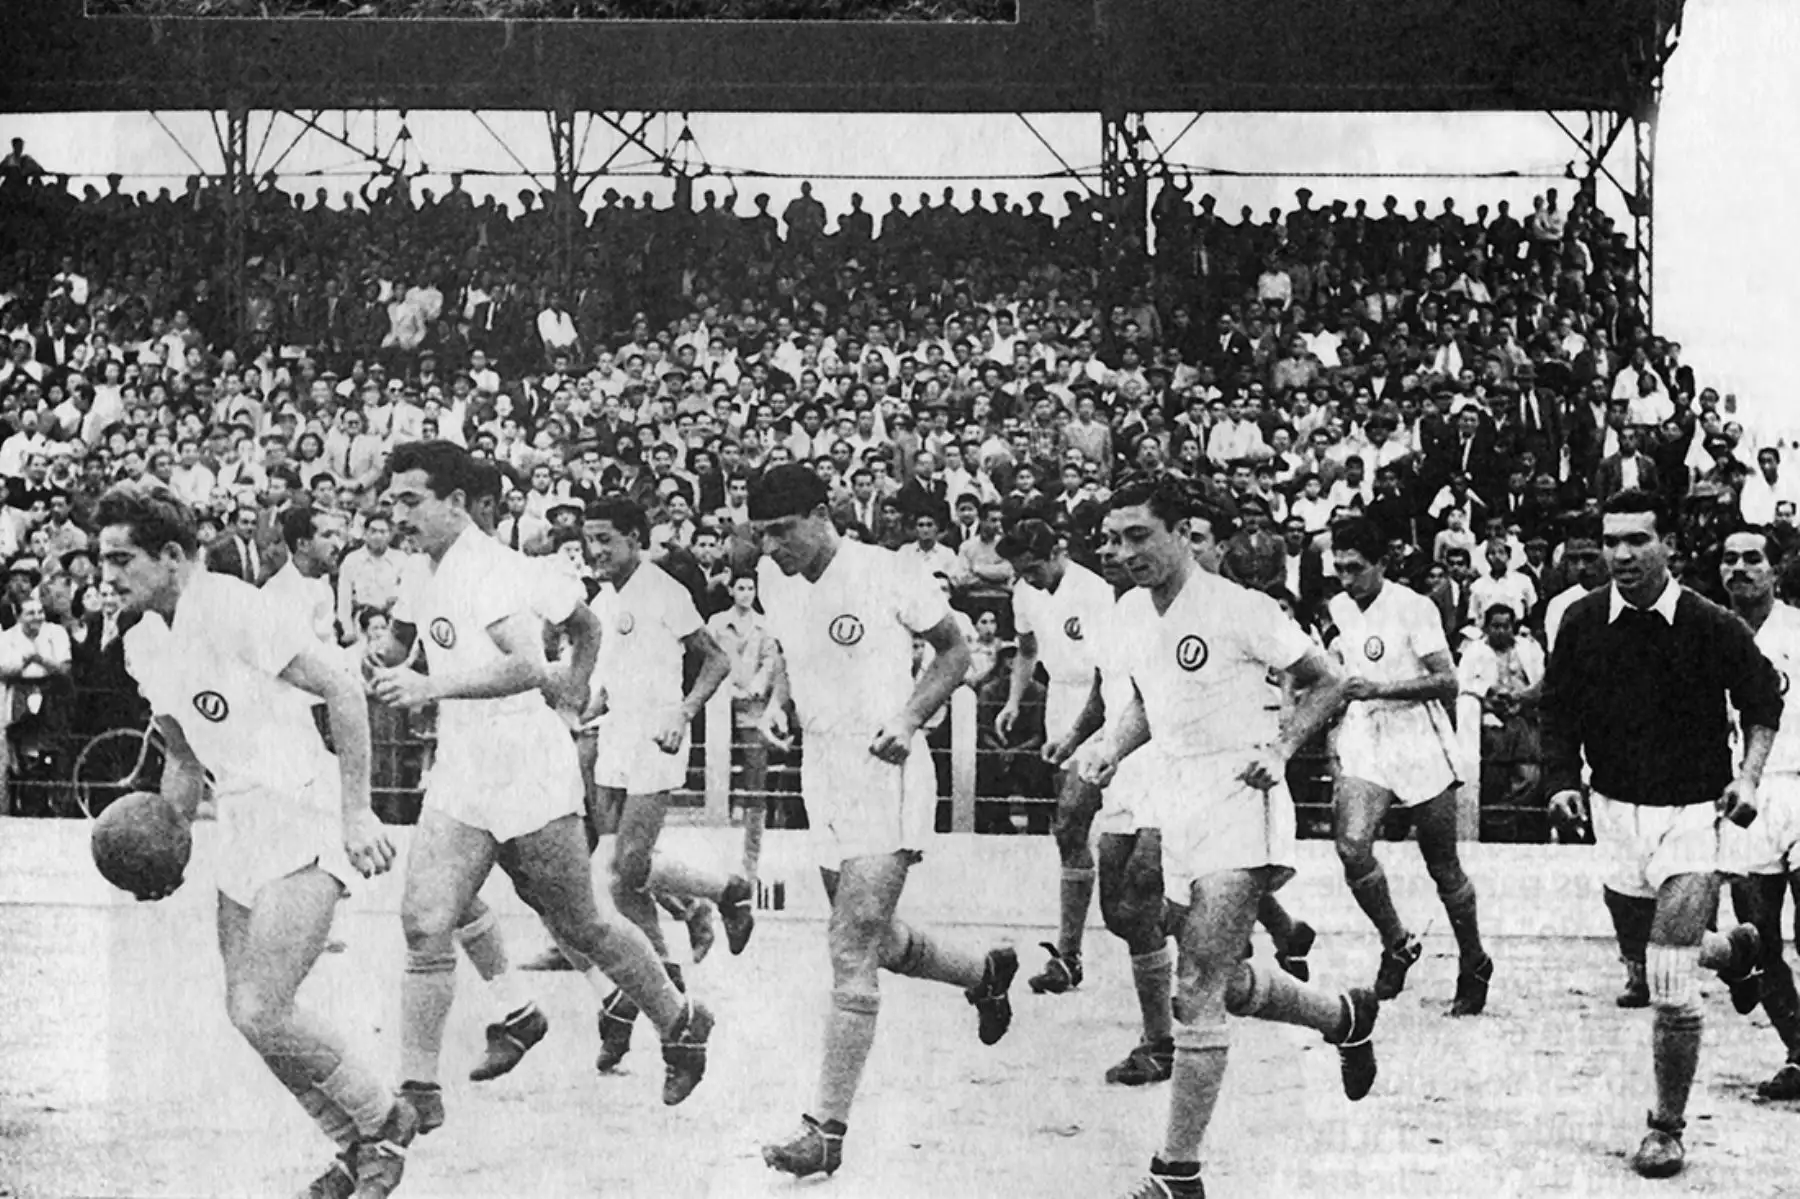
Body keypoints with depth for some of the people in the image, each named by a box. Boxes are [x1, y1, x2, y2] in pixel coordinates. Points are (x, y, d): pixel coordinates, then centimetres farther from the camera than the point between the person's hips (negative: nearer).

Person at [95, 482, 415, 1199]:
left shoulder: (232, 609, -16)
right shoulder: (143, 645, 11)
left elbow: (344, 692, -17)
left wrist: (357, 814, -19)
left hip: (304, 823, -9)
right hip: (240, 831, 9)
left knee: (260, 1012, -17)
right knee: (246, 1012, 7)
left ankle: (384, 1120, 5)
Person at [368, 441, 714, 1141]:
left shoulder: (492, 569, -18)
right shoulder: (424, 576, 10)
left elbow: (529, 667, -33)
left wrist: (433, 687, -38)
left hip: (529, 781, -7)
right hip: (458, 781, 7)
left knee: (580, 930, 8)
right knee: (424, 923, -8)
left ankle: (681, 1024, 30)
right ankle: (419, 1092, -6)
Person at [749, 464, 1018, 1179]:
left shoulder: (886, 575, -14)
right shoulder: (772, 578, 4)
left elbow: (954, 651, -2)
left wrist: (908, 718, -16)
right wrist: (778, 702, 4)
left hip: (885, 773, -8)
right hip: (821, 771, 8)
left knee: (852, 947, -14)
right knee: (873, 940, 18)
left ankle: (826, 1130, -13)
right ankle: (987, 972, 47)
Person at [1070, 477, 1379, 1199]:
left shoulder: (1240, 610, -13)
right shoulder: (1129, 614, 7)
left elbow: (1326, 683, -2)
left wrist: (1280, 747, -14)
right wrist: (1111, 746, 6)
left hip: (1241, 804, -8)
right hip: (1179, 808, 8)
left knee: (1197, 989, -15)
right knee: (1223, 983, 17)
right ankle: (1345, 1015, 45)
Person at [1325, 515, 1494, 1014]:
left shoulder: (1414, 608, -11)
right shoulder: (1338, 610, 7)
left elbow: (1447, 681, -17)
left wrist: (1379, 689, -25)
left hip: (1421, 748, -4)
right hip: (1363, 745, 4)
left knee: (1444, 869, 4)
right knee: (1352, 846, -19)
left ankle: (1474, 965, 24)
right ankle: (1396, 945, 0)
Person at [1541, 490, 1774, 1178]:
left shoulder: (1713, 627, -12)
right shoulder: (1583, 621, -5)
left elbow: (1762, 700, 5)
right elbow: (1558, 707, 8)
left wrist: (1749, 776, -6)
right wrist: (1563, 780, -3)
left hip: (1692, 813, -4)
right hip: (1615, 810, 4)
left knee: (1669, 982, -12)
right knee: (1643, 950, 18)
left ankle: (1667, 1128, 3)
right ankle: (1730, 948, 51)